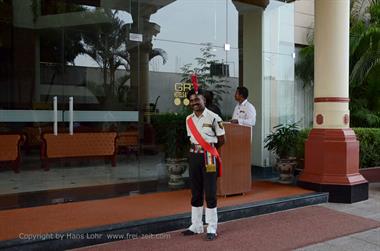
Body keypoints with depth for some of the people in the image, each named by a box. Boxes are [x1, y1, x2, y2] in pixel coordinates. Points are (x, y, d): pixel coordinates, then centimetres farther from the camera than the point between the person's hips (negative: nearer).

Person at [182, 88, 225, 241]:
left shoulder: (213, 118, -9)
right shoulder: (189, 119, 9)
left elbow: (221, 140, -3)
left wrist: (207, 149, 6)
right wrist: (196, 150, 8)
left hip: (208, 157, -6)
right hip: (194, 156, 6)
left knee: (210, 193, -2)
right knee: (196, 193, 13)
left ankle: (211, 229, 9)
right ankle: (196, 226, 25)